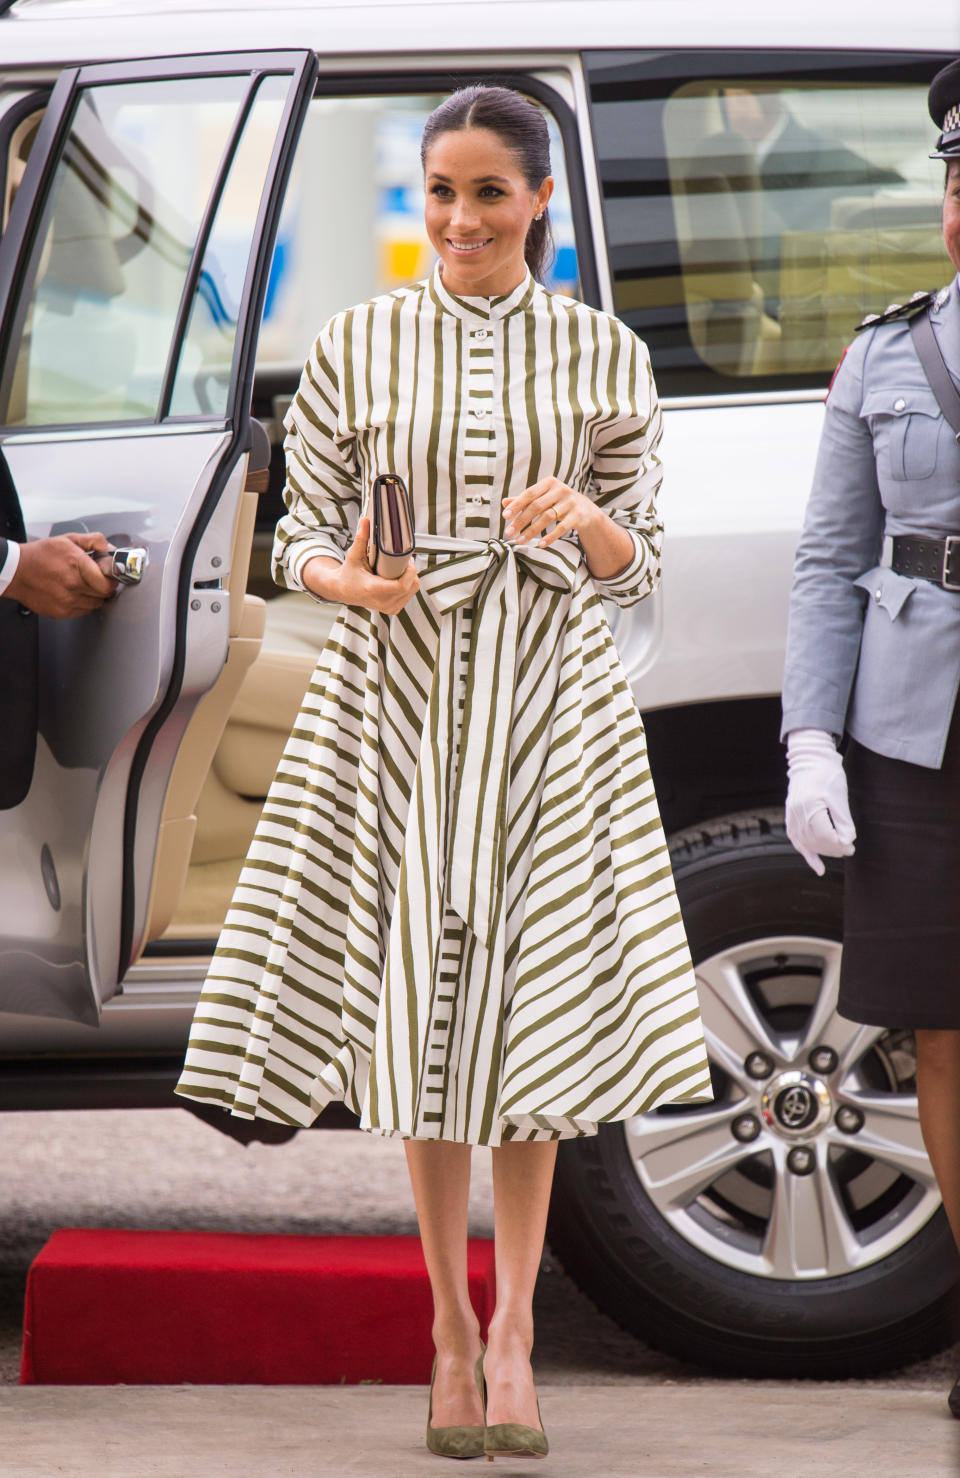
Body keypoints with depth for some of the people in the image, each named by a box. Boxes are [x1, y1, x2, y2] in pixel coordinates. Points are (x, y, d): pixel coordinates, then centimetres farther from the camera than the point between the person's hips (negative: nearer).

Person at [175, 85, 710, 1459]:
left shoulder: (601, 355, 4)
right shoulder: (361, 345, 4)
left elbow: (638, 562, 8)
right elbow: (304, 535, 6)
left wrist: (583, 521, -14)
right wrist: (350, 578, -15)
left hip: (550, 697, 0)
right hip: (398, 690, 0)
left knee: (536, 1004, -4)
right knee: (418, 1000, 2)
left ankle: (512, 1325, 6)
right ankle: (451, 1328, 13)